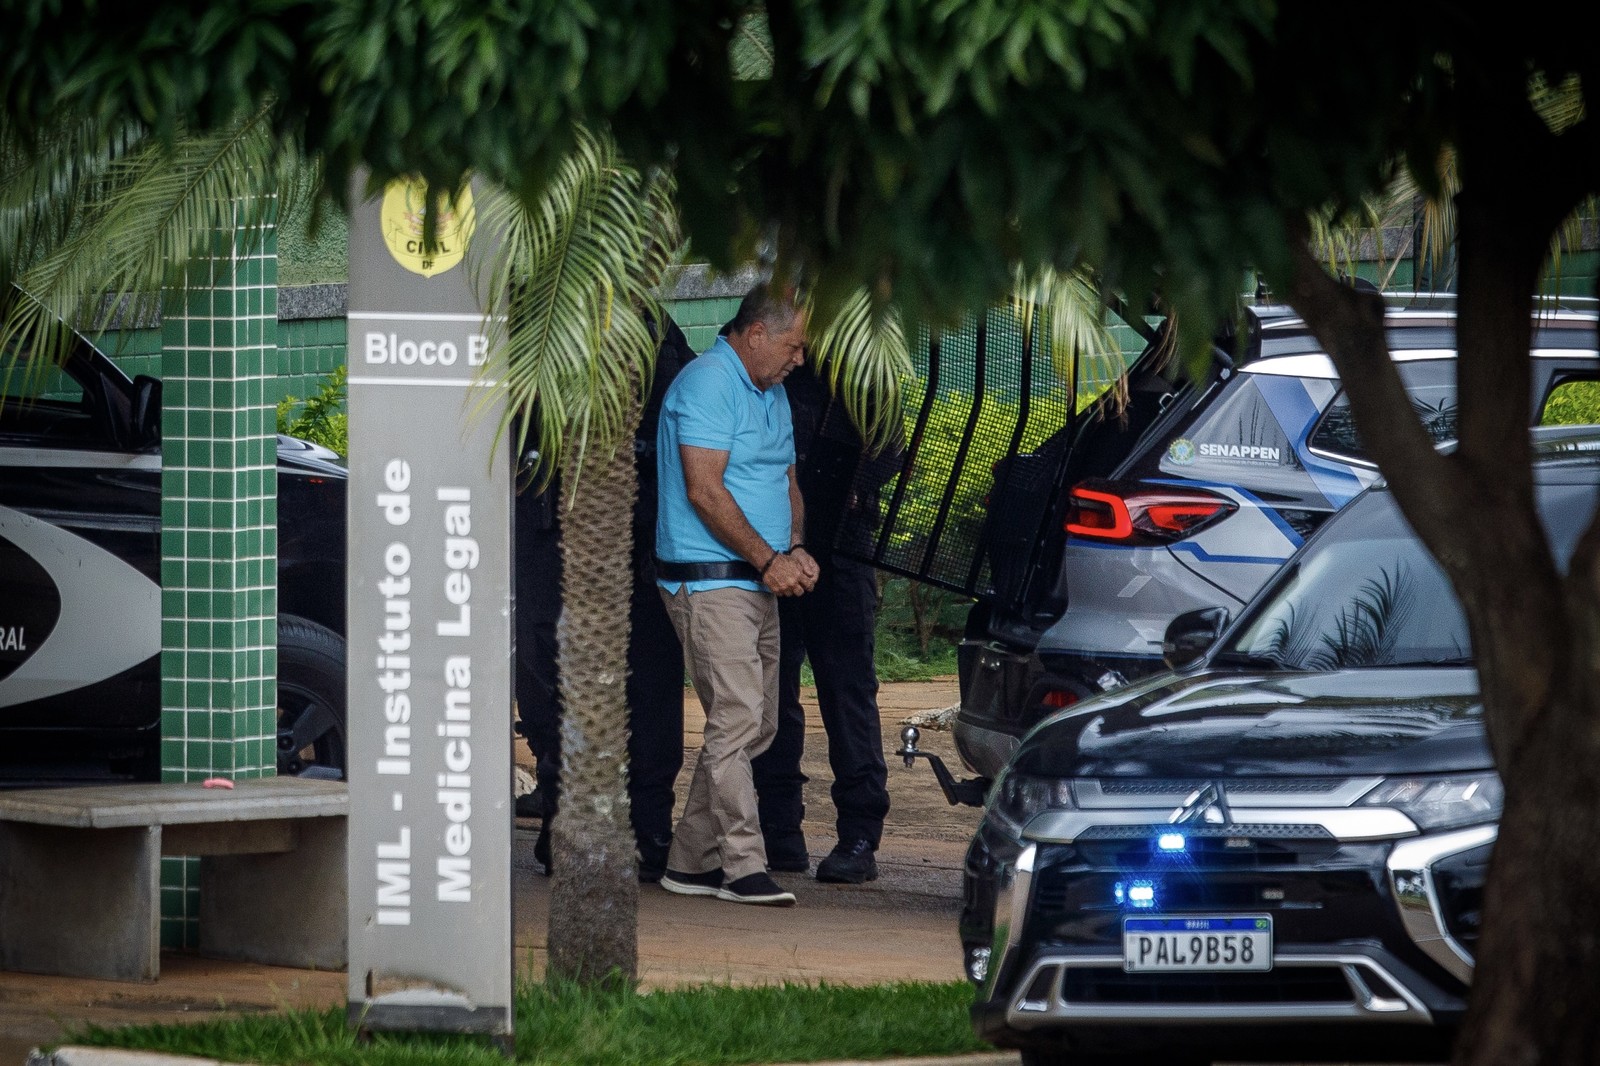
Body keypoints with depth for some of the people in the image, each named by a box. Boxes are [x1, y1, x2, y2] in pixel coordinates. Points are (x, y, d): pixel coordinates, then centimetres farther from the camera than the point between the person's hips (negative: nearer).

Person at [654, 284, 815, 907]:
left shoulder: (772, 392, 19)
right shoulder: (707, 384, -11)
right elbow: (704, 490, -18)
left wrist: (796, 549, 3)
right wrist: (767, 559, -16)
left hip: (760, 584, 10)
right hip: (710, 581, -10)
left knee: (755, 727, 9)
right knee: (736, 717, -14)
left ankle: (690, 861, 14)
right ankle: (743, 866, -14)